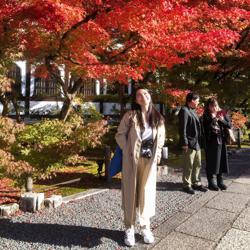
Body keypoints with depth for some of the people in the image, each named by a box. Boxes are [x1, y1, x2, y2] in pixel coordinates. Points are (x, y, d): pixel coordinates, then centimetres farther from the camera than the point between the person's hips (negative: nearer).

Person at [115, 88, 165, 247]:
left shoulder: (158, 118, 5)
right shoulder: (130, 116, -5)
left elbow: (161, 137, 17)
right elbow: (120, 135, -2)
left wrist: (158, 152, 5)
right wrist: (128, 152, -10)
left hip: (150, 160, 3)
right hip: (132, 159, -3)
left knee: (147, 192, 8)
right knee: (131, 192, 4)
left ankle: (145, 227, 25)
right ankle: (129, 228, 18)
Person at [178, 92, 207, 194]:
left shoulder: (193, 111, 18)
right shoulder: (184, 111, -11)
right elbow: (182, 128, -16)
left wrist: (200, 141, 14)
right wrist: (184, 143, -20)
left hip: (197, 143, 9)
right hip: (189, 143, -9)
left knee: (197, 164, 15)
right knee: (189, 165, -1)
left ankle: (196, 183, 27)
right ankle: (187, 185, 10)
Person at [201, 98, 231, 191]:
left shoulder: (222, 113, 8)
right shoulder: (206, 116, -2)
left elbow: (229, 125, 6)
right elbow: (205, 127, -14)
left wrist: (222, 120, -11)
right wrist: (213, 118, -21)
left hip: (221, 141, 4)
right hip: (211, 142, -4)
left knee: (221, 161, 9)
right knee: (211, 162, 0)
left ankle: (220, 181, 21)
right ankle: (211, 182, 9)